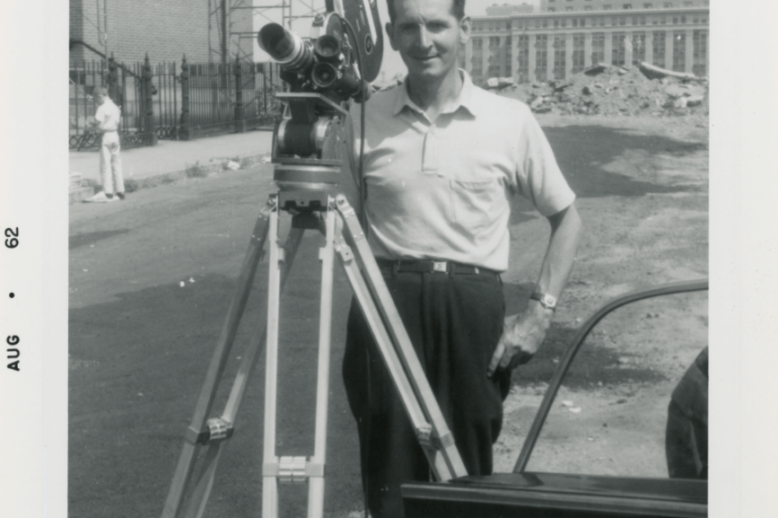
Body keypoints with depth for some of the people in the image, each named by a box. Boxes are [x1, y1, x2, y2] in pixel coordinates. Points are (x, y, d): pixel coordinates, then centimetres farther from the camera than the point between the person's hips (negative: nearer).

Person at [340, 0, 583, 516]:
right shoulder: (364, 120, 5)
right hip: (386, 301, 1)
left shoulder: (511, 120, 2)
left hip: (473, 305, 0)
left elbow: (566, 218, 10)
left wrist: (540, 311, 2)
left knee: (468, 476, 6)